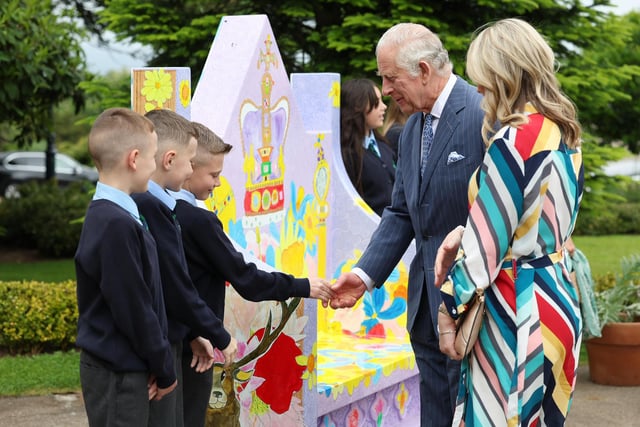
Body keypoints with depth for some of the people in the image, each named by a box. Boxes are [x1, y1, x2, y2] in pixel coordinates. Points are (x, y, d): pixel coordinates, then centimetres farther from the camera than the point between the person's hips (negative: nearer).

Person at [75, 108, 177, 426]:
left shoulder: (105, 215, 9)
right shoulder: (117, 225, -22)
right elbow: (134, 308, -20)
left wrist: (158, 365, 10)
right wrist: (164, 370, -9)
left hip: (114, 365, 9)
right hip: (118, 373, -9)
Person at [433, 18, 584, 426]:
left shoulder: (513, 142, -20)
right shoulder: (564, 133, 7)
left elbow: (486, 245, -18)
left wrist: (450, 307, -7)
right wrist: (463, 234, 4)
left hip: (516, 309, -9)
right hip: (558, 297, 9)